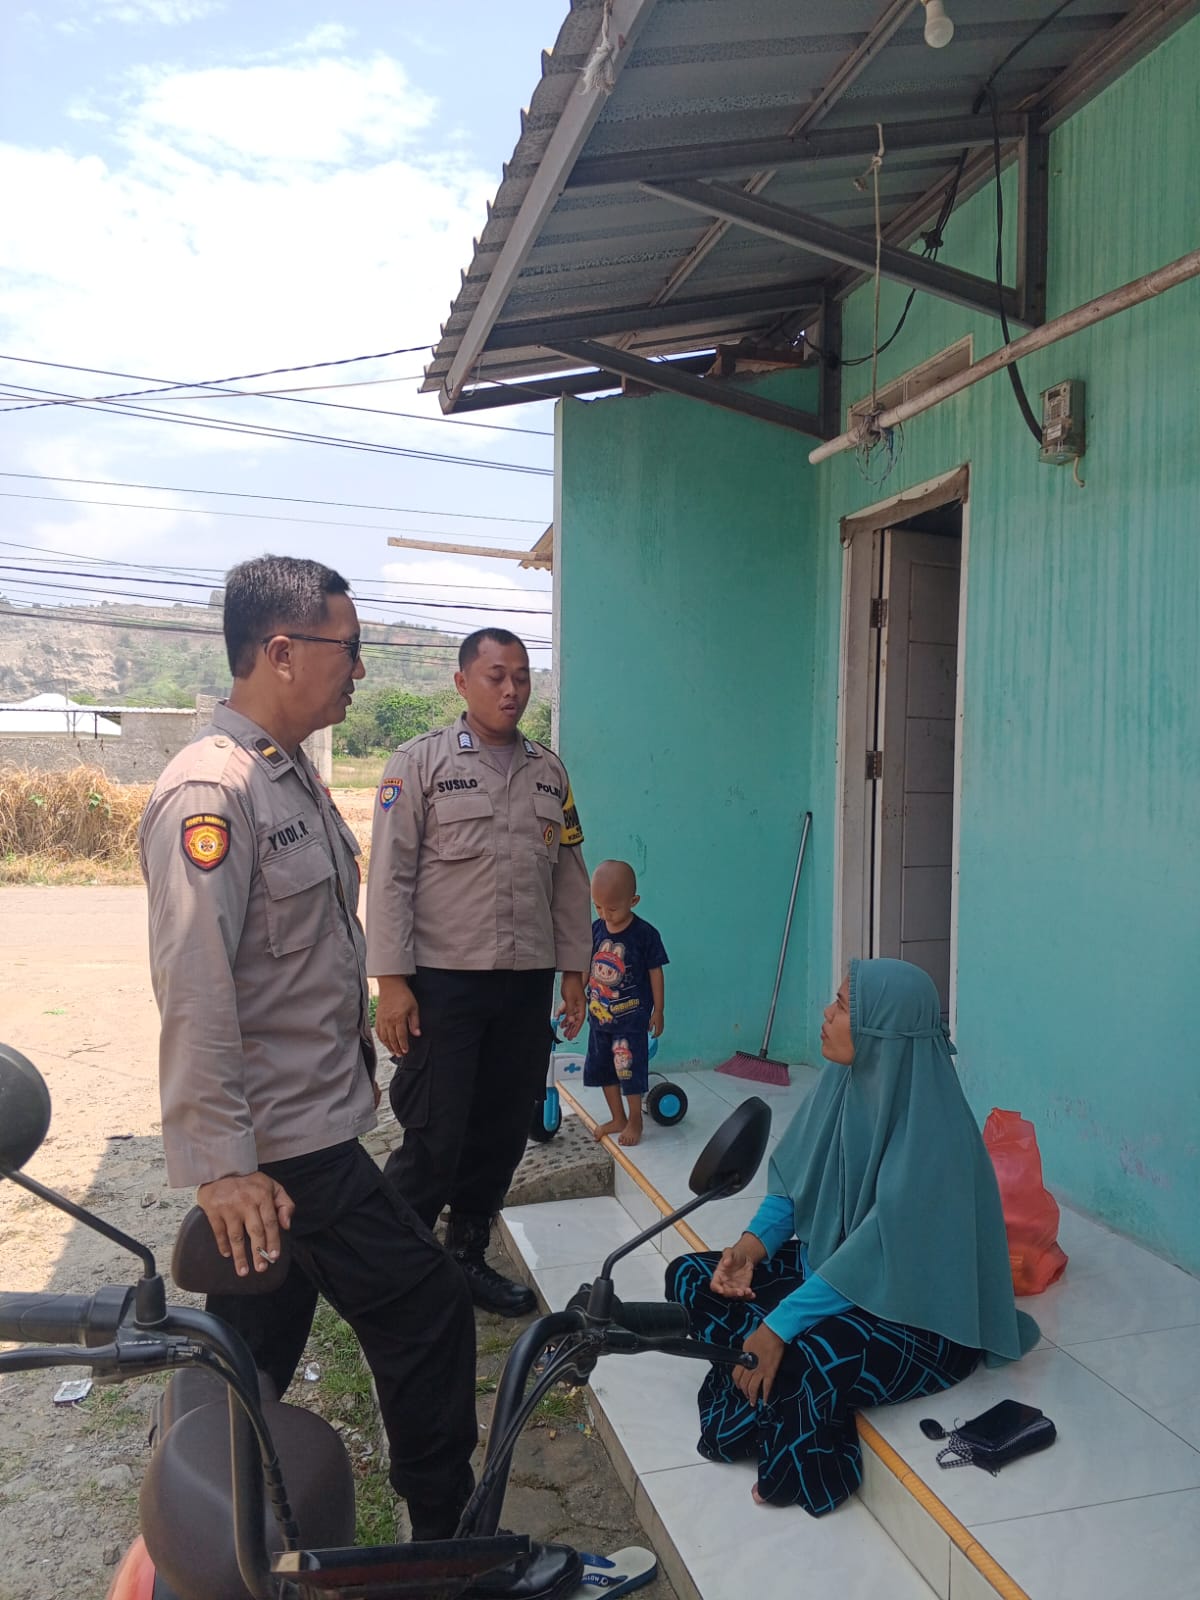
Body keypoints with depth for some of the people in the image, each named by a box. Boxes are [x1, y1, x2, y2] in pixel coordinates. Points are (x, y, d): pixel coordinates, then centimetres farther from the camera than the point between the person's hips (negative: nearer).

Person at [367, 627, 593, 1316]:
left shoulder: (549, 770, 12)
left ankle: (469, 1257, 31)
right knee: (435, 1138, -2)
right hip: (443, 982, -5)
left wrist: (573, 969, 11)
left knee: (503, 1133, 12)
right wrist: (392, 980, -12)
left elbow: (569, 877, 15)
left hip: (527, 982, 5)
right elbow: (391, 874, -7)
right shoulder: (422, 761, -2)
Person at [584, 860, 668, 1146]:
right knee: (603, 1069, 14)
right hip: (599, 1015, 5)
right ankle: (617, 1118, 30)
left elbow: (655, 973, -7)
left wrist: (658, 1011, -4)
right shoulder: (595, 930, -3)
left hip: (632, 1018, -5)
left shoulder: (645, 934, -15)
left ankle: (635, 1121, 21)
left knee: (631, 1070, 2)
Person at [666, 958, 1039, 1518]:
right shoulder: (845, 1083, -5)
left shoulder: (930, 1125, -27)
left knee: (811, 1358, -36)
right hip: (830, 1262, 8)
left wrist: (781, 1324, -30)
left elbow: (882, 1247, -30)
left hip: (919, 1309, -8)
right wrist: (755, 1242, -13)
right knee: (690, 1277, -1)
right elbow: (793, 1175, 5)